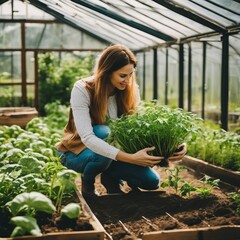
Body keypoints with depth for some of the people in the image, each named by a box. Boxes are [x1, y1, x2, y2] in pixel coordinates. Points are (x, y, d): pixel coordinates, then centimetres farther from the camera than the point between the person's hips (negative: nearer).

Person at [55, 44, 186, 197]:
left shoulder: (130, 91, -11)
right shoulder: (83, 90, -26)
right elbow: (87, 137, -35)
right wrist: (130, 158, -46)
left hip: (110, 153, 3)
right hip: (77, 151, -3)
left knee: (152, 180, -15)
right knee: (105, 133, -36)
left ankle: (110, 177, 14)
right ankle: (87, 182, -6)